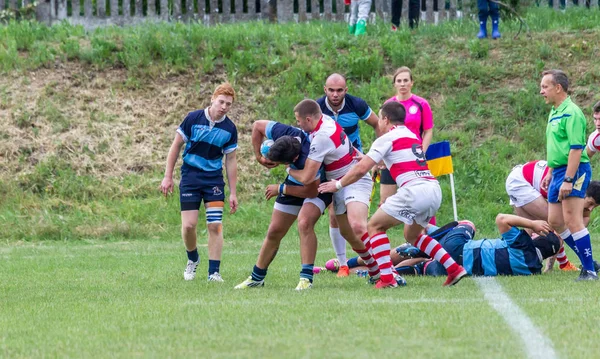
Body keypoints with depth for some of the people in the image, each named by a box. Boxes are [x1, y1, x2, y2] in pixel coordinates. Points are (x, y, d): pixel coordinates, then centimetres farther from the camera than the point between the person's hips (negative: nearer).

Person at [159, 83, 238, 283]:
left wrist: (233, 193, 3)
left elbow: (230, 160, 5)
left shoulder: (230, 129, -2)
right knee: (189, 225, -7)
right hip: (190, 178, -1)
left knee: (215, 225, -8)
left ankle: (214, 272, -1)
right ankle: (192, 259, 22)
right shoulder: (193, 118, -8)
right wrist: (168, 176, -3)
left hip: (214, 180, 1)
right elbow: (176, 146, 0)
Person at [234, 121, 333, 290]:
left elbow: (312, 191, -30)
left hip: (318, 185, -6)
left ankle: (306, 278, -22)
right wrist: (259, 157, -12)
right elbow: (257, 125, -8)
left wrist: (281, 189, -19)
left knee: (305, 222, -32)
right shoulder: (283, 133, -28)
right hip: (295, 181, 6)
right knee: (274, 231, 8)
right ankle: (256, 277, 24)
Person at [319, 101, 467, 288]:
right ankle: (454, 269, 15)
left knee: (375, 226, 5)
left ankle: (387, 278, -6)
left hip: (414, 190, -8)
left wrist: (338, 184, 11)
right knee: (411, 235, 27)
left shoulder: (387, 139, 2)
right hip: (434, 190, 8)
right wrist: (369, 158, 50)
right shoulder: (411, 135, 25)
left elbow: (361, 169, -3)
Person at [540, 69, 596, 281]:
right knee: (555, 221, 10)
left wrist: (568, 180, -25)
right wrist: (551, 174, 24)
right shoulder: (554, 113, 15)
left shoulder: (571, 113, -15)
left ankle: (589, 271, -8)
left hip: (574, 170, -10)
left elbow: (576, 149, -21)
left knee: (572, 221, -12)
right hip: (558, 172, 10)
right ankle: (587, 261, 18)